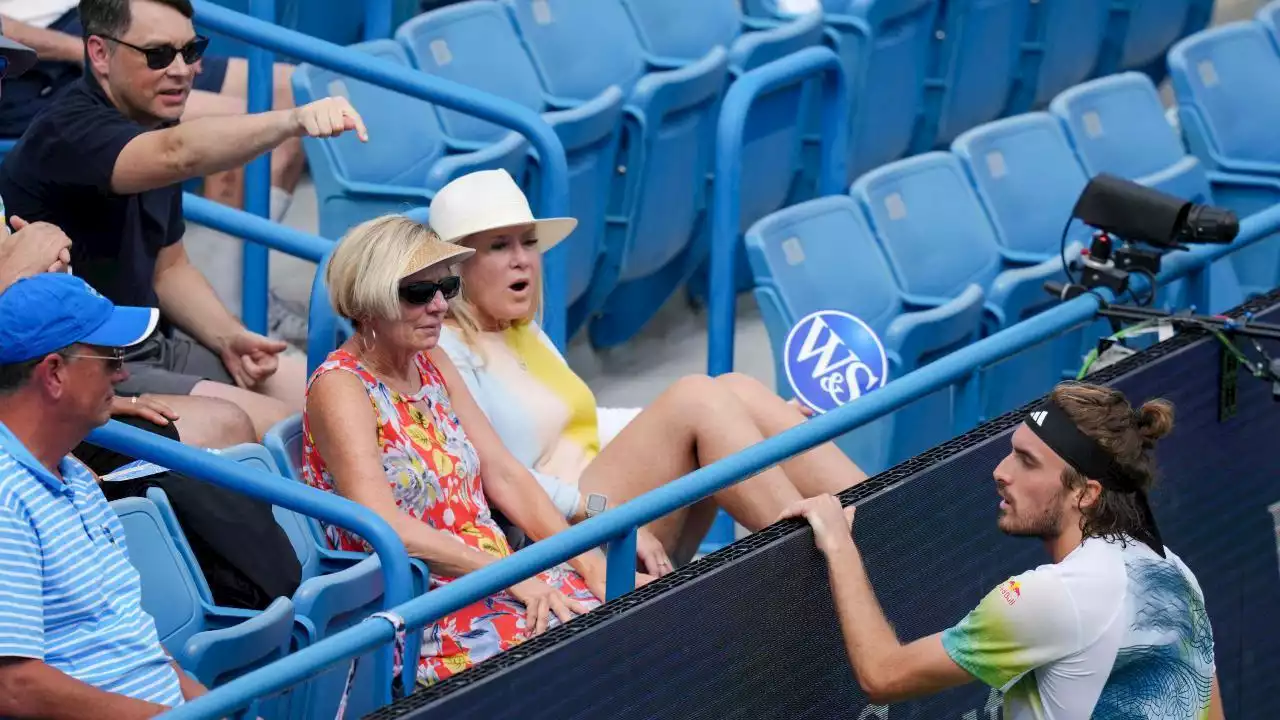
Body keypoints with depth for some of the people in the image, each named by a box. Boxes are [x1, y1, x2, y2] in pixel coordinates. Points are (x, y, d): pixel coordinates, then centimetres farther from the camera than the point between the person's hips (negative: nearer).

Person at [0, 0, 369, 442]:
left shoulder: (154, 128, 11)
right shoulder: (68, 133, -21)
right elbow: (178, 155, -42)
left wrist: (229, 339, 1)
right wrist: (294, 121, -55)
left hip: (149, 348, 10)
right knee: (276, 426, -22)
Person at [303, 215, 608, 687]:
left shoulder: (431, 365, 14)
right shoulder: (340, 387, -10)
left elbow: (504, 475, 12)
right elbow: (383, 525, -23)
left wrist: (589, 563, -2)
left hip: (494, 574, 8)